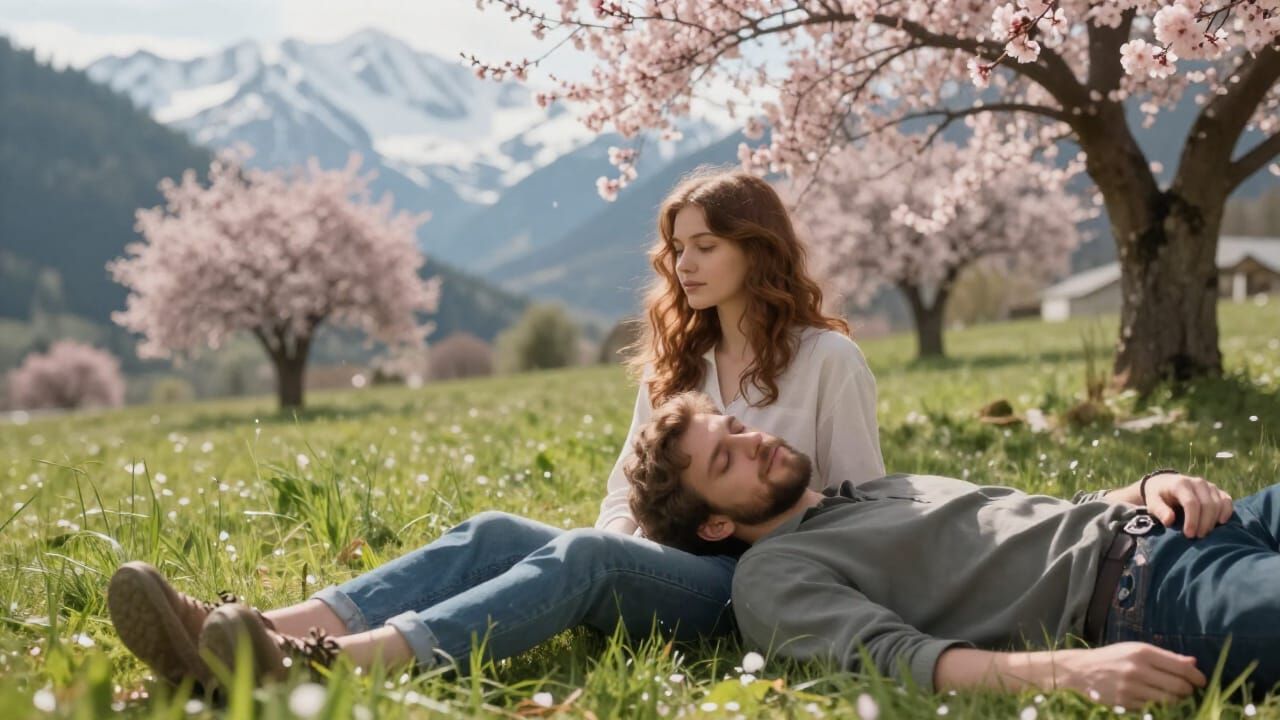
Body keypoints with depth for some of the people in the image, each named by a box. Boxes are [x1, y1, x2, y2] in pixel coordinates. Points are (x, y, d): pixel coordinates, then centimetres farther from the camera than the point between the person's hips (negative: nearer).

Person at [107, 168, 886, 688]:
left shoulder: (829, 358, 1)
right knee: (497, 534, -22)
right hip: (665, 564, 6)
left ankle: (333, 665, -58)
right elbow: (627, 489, 19)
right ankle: (266, 635, -43)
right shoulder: (676, 360, 19)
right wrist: (620, 547, -3)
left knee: (583, 555, -35)